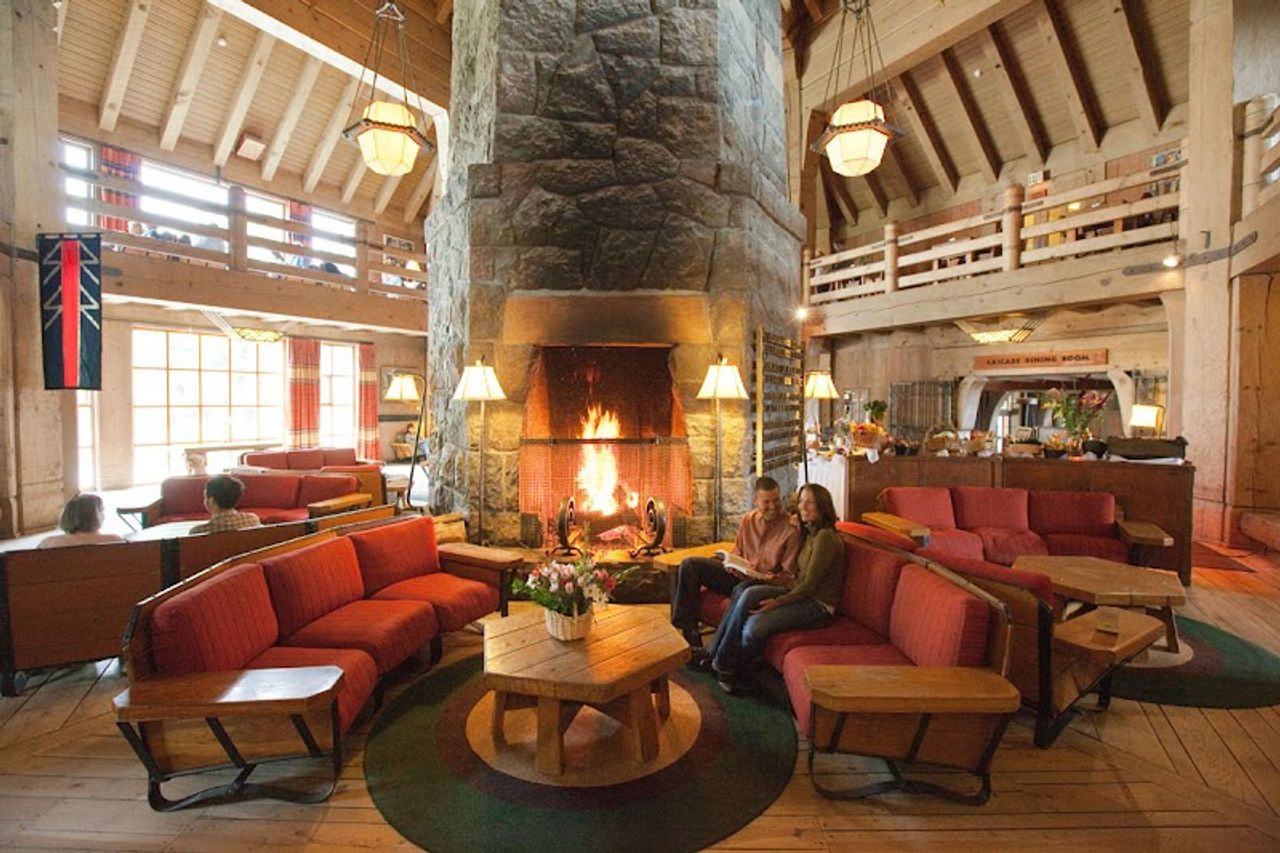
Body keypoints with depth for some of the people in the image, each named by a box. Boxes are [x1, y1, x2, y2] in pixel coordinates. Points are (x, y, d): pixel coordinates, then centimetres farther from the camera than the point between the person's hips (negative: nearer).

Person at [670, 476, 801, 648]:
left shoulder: (791, 528, -10)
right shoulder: (748, 520, 6)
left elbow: (789, 574, -6)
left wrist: (773, 579, -25)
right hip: (739, 575, 6)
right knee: (689, 564, -11)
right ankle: (687, 630, -7)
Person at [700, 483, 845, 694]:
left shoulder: (825, 537, -15)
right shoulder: (810, 533, 15)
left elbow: (810, 585, -18)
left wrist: (777, 602, -21)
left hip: (818, 606, -9)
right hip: (800, 595, 9)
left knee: (754, 626, -27)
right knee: (746, 591, -17)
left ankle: (728, 670, -2)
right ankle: (716, 653, -12)